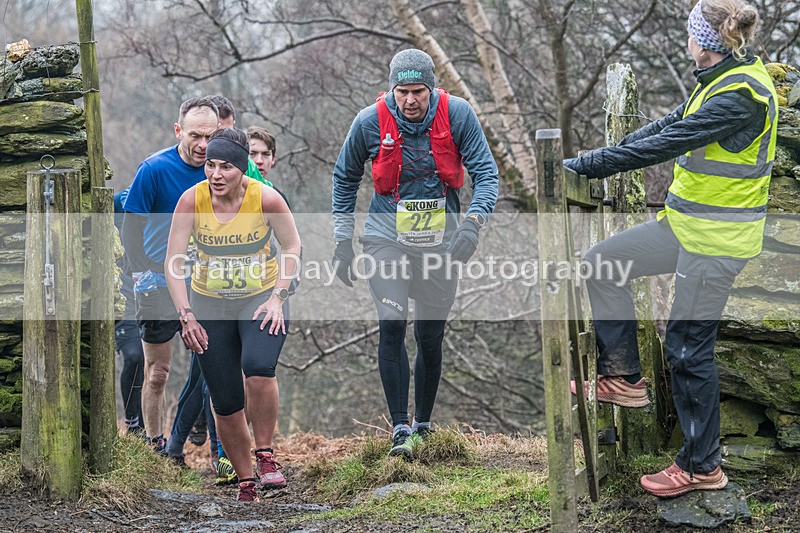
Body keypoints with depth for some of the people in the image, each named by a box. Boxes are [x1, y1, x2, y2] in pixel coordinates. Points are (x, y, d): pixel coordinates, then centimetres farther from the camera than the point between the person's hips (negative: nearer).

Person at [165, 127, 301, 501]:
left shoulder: (265, 198, -16)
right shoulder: (192, 200, -14)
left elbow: (292, 247, -2)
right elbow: (173, 262, -10)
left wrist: (278, 298, -11)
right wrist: (186, 315, -19)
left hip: (261, 300, -2)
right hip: (209, 305, 2)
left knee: (258, 368, -31)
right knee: (225, 403, 0)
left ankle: (264, 454, -12)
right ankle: (245, 482, 17)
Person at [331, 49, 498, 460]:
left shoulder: (457, 114, -11)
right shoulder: (370, 122, -9)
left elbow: (485, 171, -8)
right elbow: (345, 178, 7)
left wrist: (473, 221, -25)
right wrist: (343, 241, 6)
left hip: (440, 241, 1)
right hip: (387, 238, -1)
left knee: (430, 338, 8)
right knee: (392, 325, -19)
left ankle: (423, 426, 25)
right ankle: (400, 429, -17)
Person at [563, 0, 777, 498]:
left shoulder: (741, 95, -24)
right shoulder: (724, 79, 8)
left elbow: (665, 145, -26)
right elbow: (668, 126, 13)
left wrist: (582, 166, -21)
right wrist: (598, 157, 5)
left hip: (716, 239, -10)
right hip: (687, 223, 10)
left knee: (689, 347, -1)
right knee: (603, 263, 12)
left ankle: (703, 466, 11)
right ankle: (624, 377, 20)